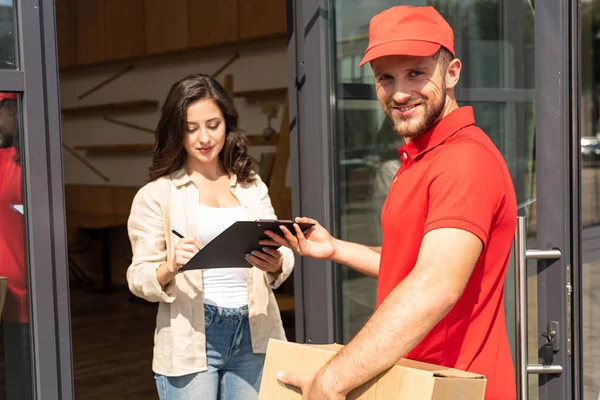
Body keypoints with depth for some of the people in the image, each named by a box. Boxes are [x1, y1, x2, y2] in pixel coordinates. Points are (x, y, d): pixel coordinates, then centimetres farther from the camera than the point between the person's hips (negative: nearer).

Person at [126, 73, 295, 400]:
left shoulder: (252, 187, 11)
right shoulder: (156, 195, 0)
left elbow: (282, 257, 10)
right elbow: (139, 280, -2)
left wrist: (276, 264, -12)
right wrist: (171, 266, -22)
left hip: (253, 336, 3)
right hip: (190, 342, -3)